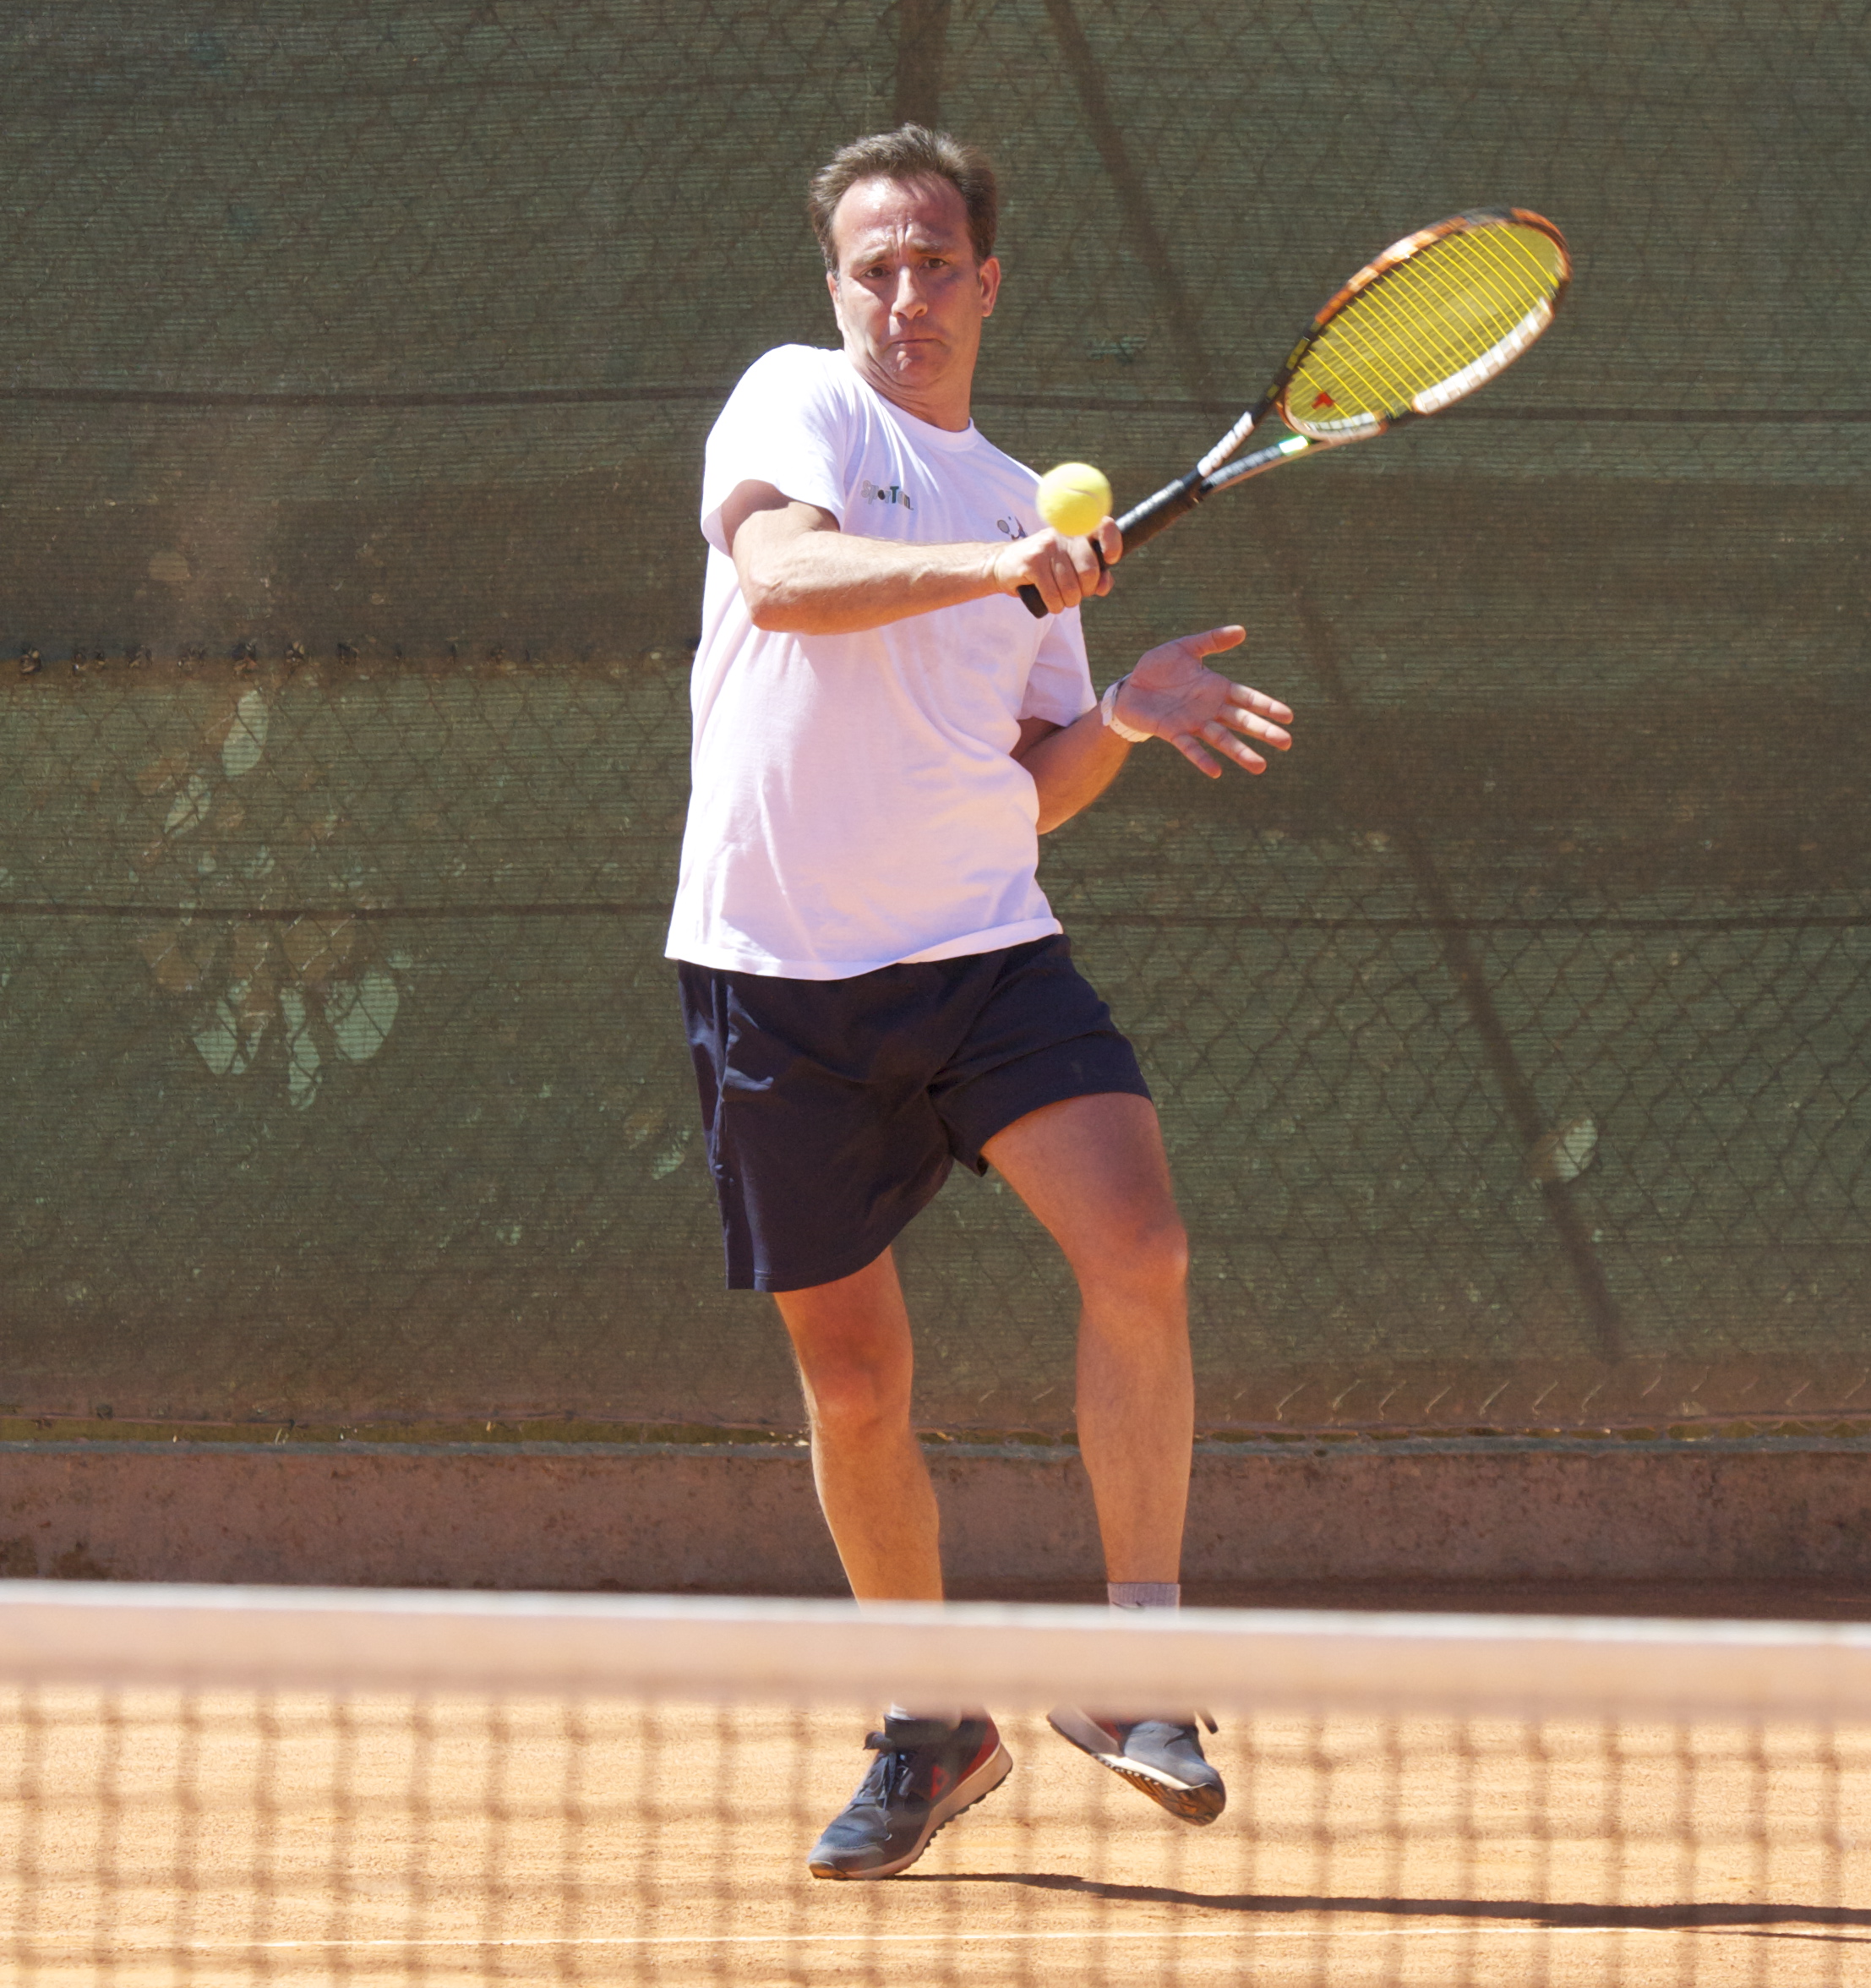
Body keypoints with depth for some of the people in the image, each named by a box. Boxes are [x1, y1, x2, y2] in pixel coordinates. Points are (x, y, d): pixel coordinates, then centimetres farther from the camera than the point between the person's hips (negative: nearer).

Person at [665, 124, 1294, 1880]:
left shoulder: (1025, 508, 15)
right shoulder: (800, 403, 0)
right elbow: (779, 570, -22)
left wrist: (1123, 713, -2)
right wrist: (990, 568, -34)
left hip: (984, 950, 3)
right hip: (782, 964, -3)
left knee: (1139, 1253, -20)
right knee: (851, 1386, 4)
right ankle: (930, 1728, 24)